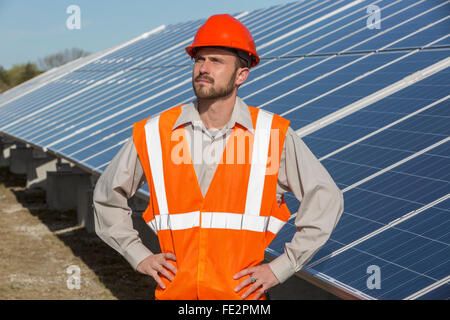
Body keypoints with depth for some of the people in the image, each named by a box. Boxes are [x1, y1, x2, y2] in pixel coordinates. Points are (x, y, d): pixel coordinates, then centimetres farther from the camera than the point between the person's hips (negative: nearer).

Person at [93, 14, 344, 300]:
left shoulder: (274, 135, -2)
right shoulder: (153, 134, 3)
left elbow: (326, 199, 4)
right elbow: (107, 196, 18)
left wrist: (281, 267, 0)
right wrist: (139, 256, 8)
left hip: (243, 291, -1)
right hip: (174, 291, 1)